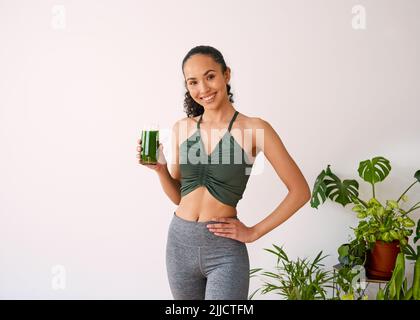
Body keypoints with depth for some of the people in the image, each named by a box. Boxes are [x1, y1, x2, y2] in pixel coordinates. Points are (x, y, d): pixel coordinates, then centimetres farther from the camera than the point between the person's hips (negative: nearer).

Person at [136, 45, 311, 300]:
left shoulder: (255, 128, -10)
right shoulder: (182, 128, 3)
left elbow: (300, 191, -7)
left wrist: (255, 232, -6)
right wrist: (160, 168, -6)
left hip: (225, 250, -4)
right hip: (180, 242, 5)